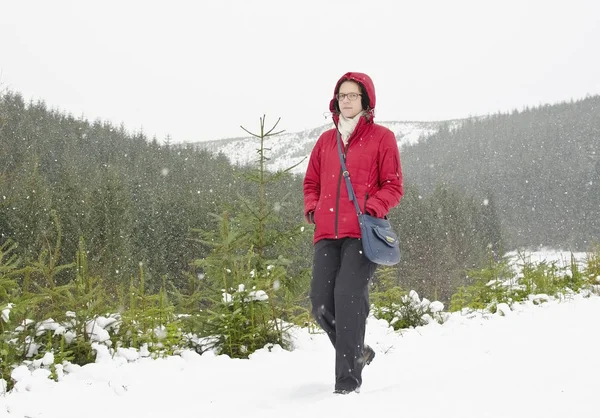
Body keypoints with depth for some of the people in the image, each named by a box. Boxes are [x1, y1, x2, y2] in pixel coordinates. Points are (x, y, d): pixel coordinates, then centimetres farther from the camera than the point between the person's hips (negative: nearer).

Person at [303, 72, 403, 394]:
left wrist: (372, 208, -13)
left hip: (362, 233, -5)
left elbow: (393, 186, 3)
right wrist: (311, 208, 6)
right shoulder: (326, 140, 18)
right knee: (322, 303, -3)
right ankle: (357, 352, 23)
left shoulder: (381, 138, 6)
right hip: (327, 234, 5)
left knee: (348, 297, -18)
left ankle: (348, 379, -12)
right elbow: (311, 182, 26)